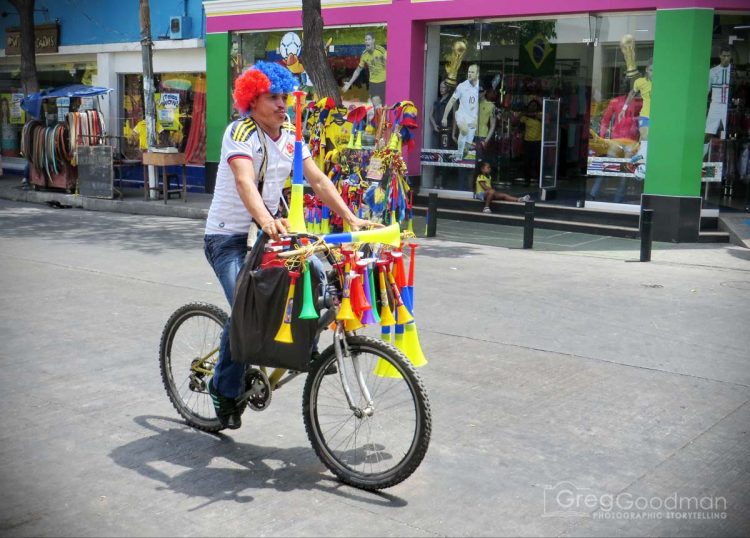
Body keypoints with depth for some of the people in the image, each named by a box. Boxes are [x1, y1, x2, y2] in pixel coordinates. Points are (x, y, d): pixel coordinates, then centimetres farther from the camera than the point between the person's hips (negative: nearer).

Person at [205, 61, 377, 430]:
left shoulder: (289, 134, 4)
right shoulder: (241, 132, -18)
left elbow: (317, 180, -1)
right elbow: (244, 182, -35)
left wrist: (351, 218, -13)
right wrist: (266, 220, -53)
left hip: (269, 229, 7)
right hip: (227, 236, -7)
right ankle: (225, 390, -2)